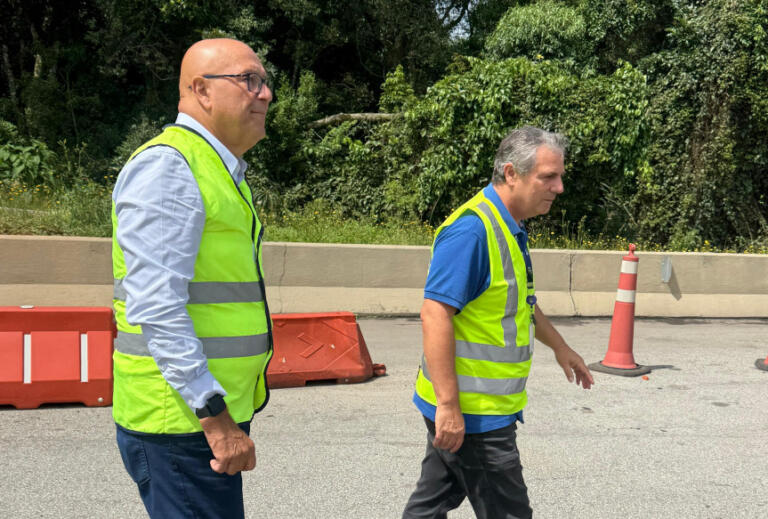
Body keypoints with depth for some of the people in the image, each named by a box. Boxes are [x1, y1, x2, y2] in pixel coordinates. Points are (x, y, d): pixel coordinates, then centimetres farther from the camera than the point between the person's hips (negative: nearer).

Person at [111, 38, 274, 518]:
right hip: (182, 421, -9)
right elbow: (156, 307, -22)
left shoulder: (221, 172, 18)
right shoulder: (167, 167, -13)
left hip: (217, 413, 9)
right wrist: (215, 417, -23)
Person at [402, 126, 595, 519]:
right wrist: (448, 406, -27)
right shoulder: (471, 229, -20)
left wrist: (559, 346, 36)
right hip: (473, 413, -10)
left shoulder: (509, 228, 12)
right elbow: (435, 313, -26)